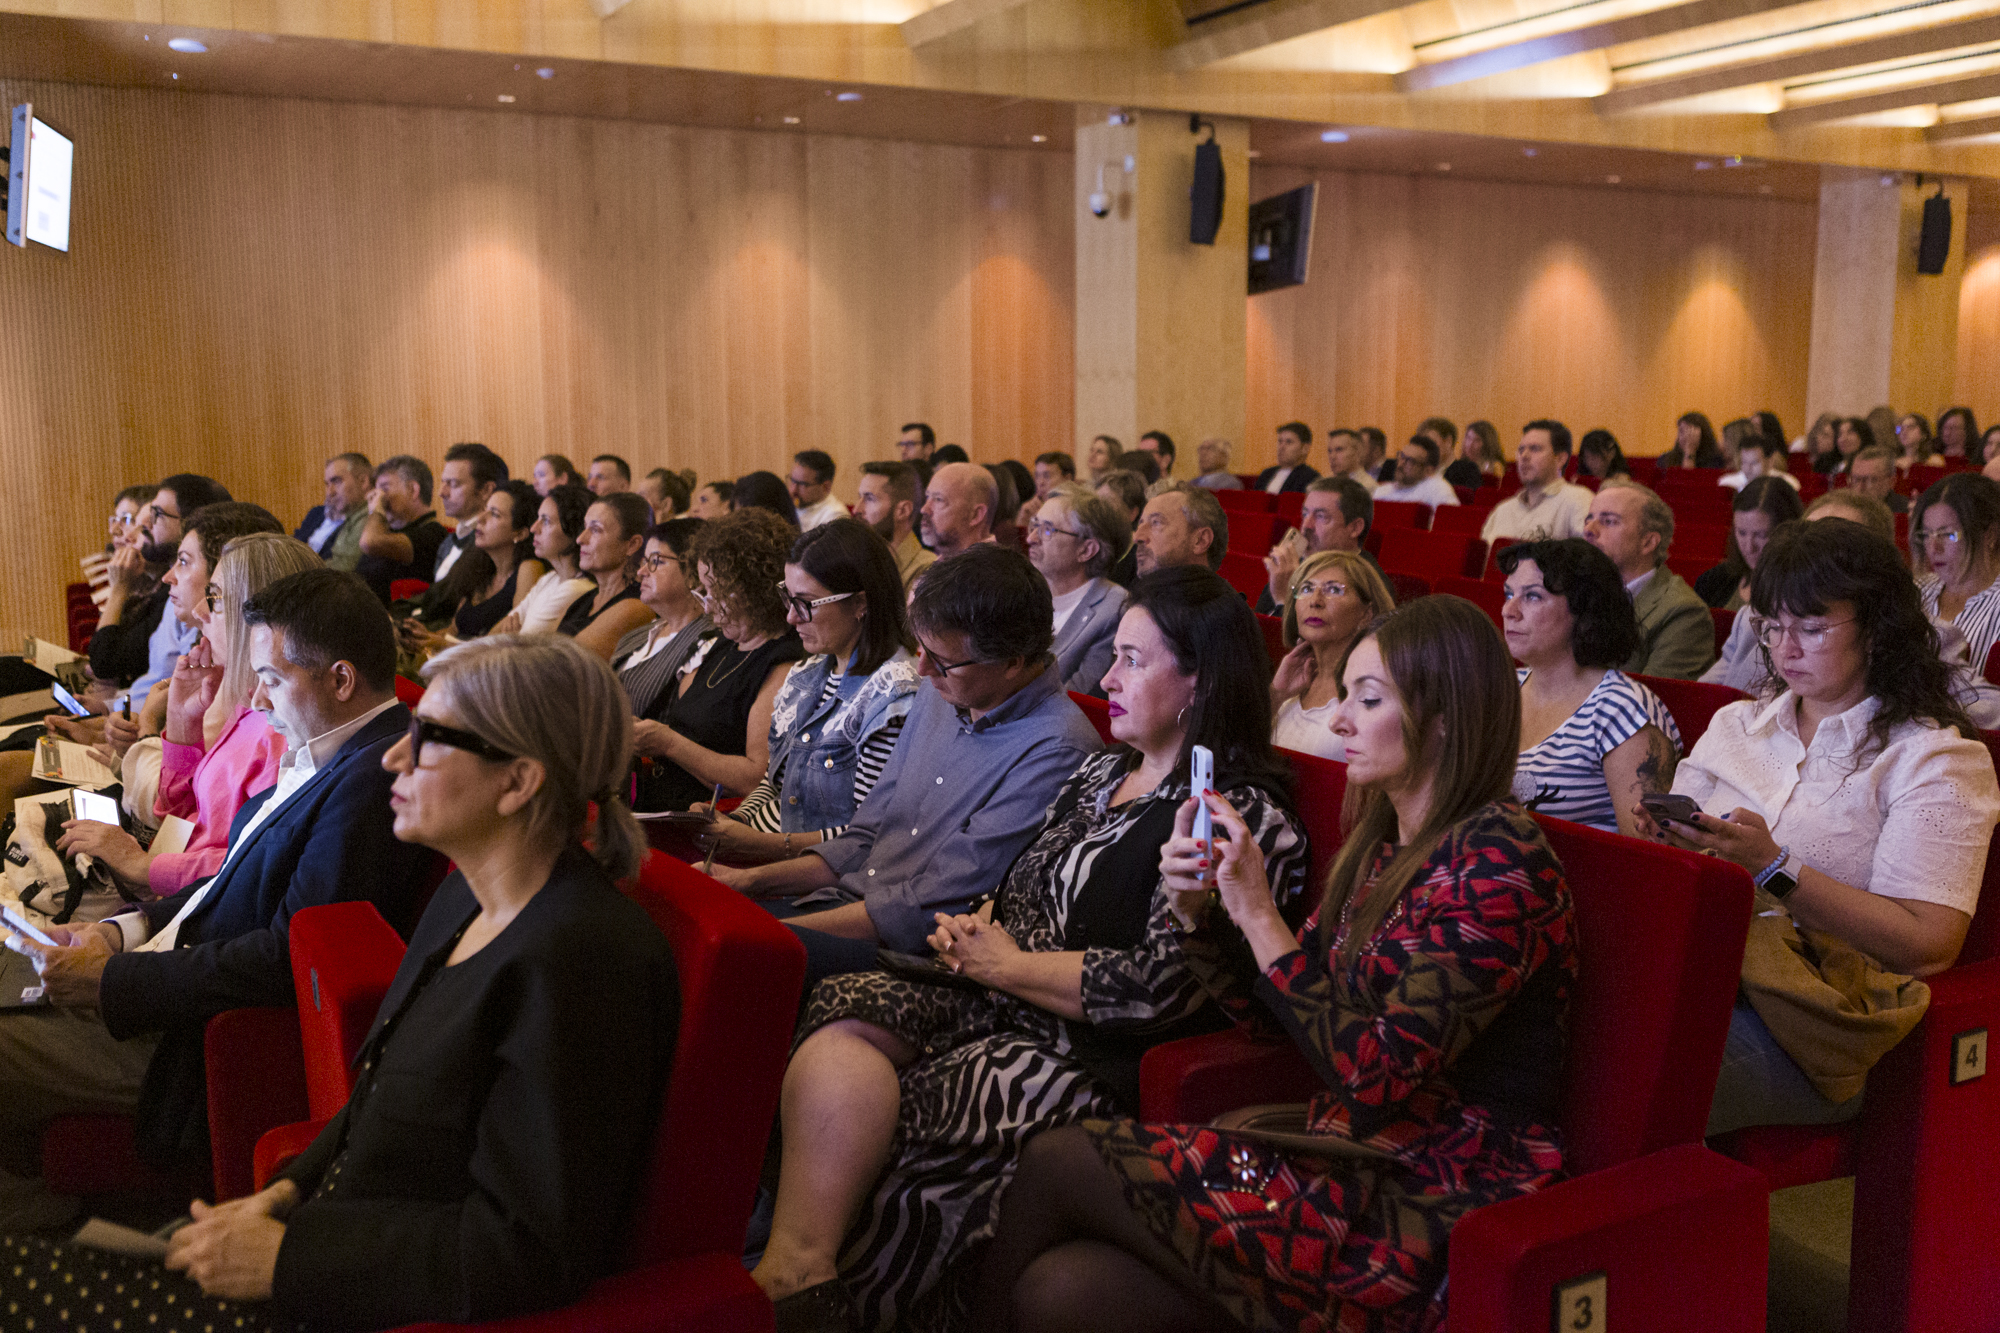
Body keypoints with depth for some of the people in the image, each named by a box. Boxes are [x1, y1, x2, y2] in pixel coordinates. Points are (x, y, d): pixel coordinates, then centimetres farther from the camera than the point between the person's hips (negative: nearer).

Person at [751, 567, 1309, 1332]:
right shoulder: (1100, 774, 19)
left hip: (1098, 1061, -7)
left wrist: (1005, 965, -7)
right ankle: (795, 1266, -33)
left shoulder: (1244, 817, -9)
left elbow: (1160, 986, -17)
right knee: (844, 1018, -21)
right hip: (999, 1008, 8)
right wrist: (969, 931, 5)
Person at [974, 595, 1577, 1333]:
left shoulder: (1499, 863, -16)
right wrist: (1197, 913, -2)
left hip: (1431, 1221, -7)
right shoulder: (1383, 846, 11)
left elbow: (1377, 1077, -21)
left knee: (1057, 1163, -11)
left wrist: (1260, 917, -20)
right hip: (1350, 1170, 7)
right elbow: (1281, 1016, 14)